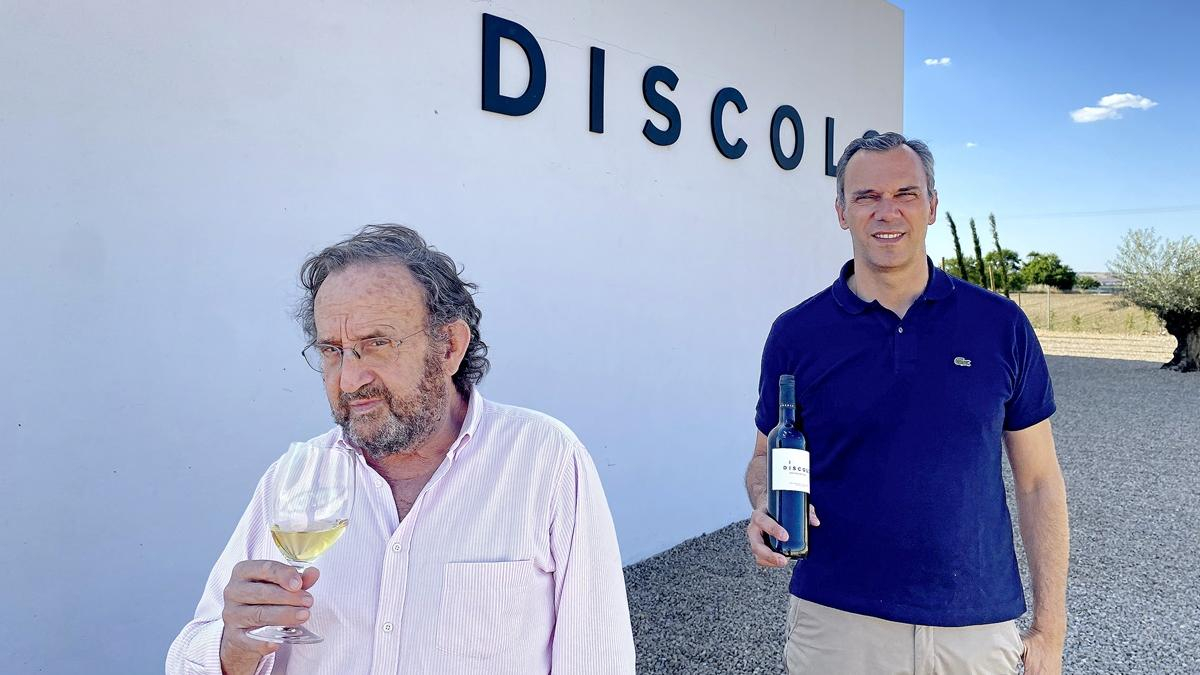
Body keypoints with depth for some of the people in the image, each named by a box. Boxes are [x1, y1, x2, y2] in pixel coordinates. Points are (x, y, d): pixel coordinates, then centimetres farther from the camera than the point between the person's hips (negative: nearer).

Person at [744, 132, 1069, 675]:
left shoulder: (1001, 325, -2)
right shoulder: (796, 334, -4)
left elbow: (1038, 481, 2)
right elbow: (767, 457, 5)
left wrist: (1050, 628, 1)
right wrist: (766, 507, -17)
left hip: (979, 627, 1)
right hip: (836, 624, 0)